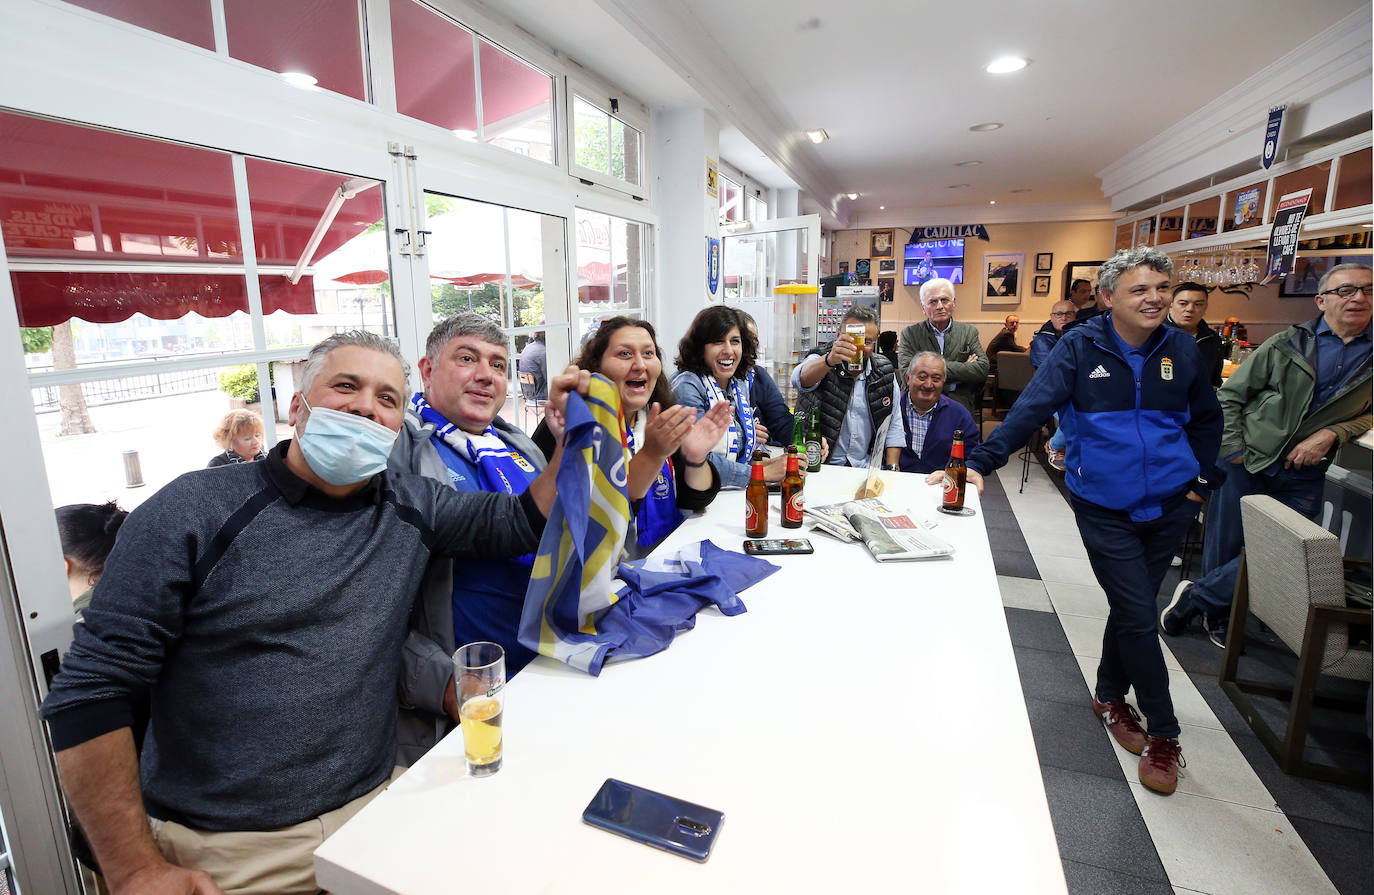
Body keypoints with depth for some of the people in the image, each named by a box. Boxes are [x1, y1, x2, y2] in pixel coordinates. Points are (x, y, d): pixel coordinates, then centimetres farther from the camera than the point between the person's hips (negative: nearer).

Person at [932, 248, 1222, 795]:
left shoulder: (1180, 350, 2)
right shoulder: (1080, 347, -10)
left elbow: (1207, 418, 17)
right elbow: (1031, 409, -20)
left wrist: (1200, 478, 8)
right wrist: (981, 462, -32)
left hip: (1168, 504, 4)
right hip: (1105, 508, -4)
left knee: (1132, 608, 14)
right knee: (1139, 617, -3)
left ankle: (1110, 696, 37)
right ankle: (1163, 733, 17)